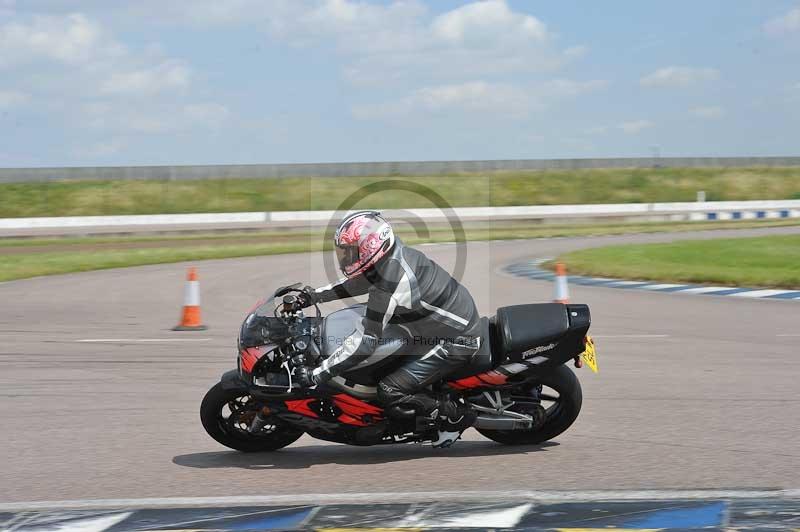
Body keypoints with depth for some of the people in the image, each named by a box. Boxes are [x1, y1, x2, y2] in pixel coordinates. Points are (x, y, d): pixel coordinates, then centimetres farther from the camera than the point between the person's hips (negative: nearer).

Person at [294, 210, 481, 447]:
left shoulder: (390, 284, -29)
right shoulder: (393, 255, 0)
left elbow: (365, 341, -29)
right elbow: (355, 283, 21)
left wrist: (317, 375, -27)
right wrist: (313, 296, 15)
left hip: (454, 344, -10)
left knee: (391, 393, -17)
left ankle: (457, 415, -2)